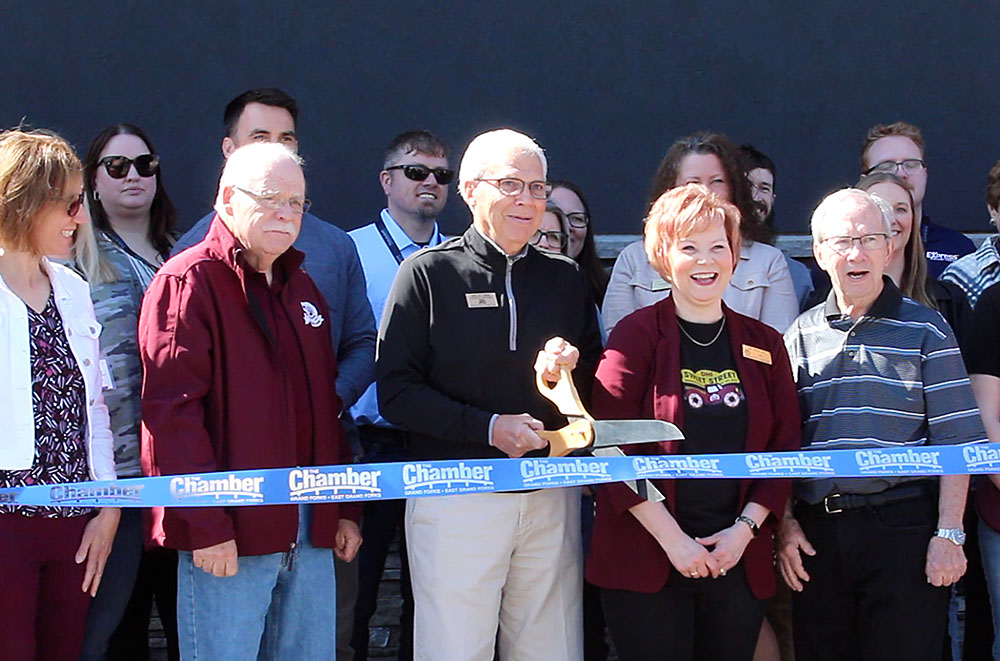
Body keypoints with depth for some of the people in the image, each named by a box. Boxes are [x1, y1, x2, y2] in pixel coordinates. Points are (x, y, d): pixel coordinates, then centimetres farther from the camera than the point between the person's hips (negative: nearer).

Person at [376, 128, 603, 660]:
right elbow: (396, 393, -5)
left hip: (551, 496, 4)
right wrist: (488, 427, -14)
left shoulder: (565, 278, 14)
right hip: (457, 496, -4)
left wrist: (573, 366, -4)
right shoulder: (428, 273, 1)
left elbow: (598, 389, 18)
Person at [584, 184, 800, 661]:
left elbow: (785, 448, 10)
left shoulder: (763, 344, 10)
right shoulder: (637, 334, -2)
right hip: (645, 561, -3)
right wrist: (672, 538, -12)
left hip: (739, 562, 4)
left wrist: (746, 528, -4)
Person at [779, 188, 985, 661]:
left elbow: (956, 440, -2)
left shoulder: (924, 330, 3)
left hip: (902, 531, -3)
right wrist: (785, 523, 2)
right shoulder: (800, 335, 11)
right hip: (817, 533, 3)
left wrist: (949, 533, -10)